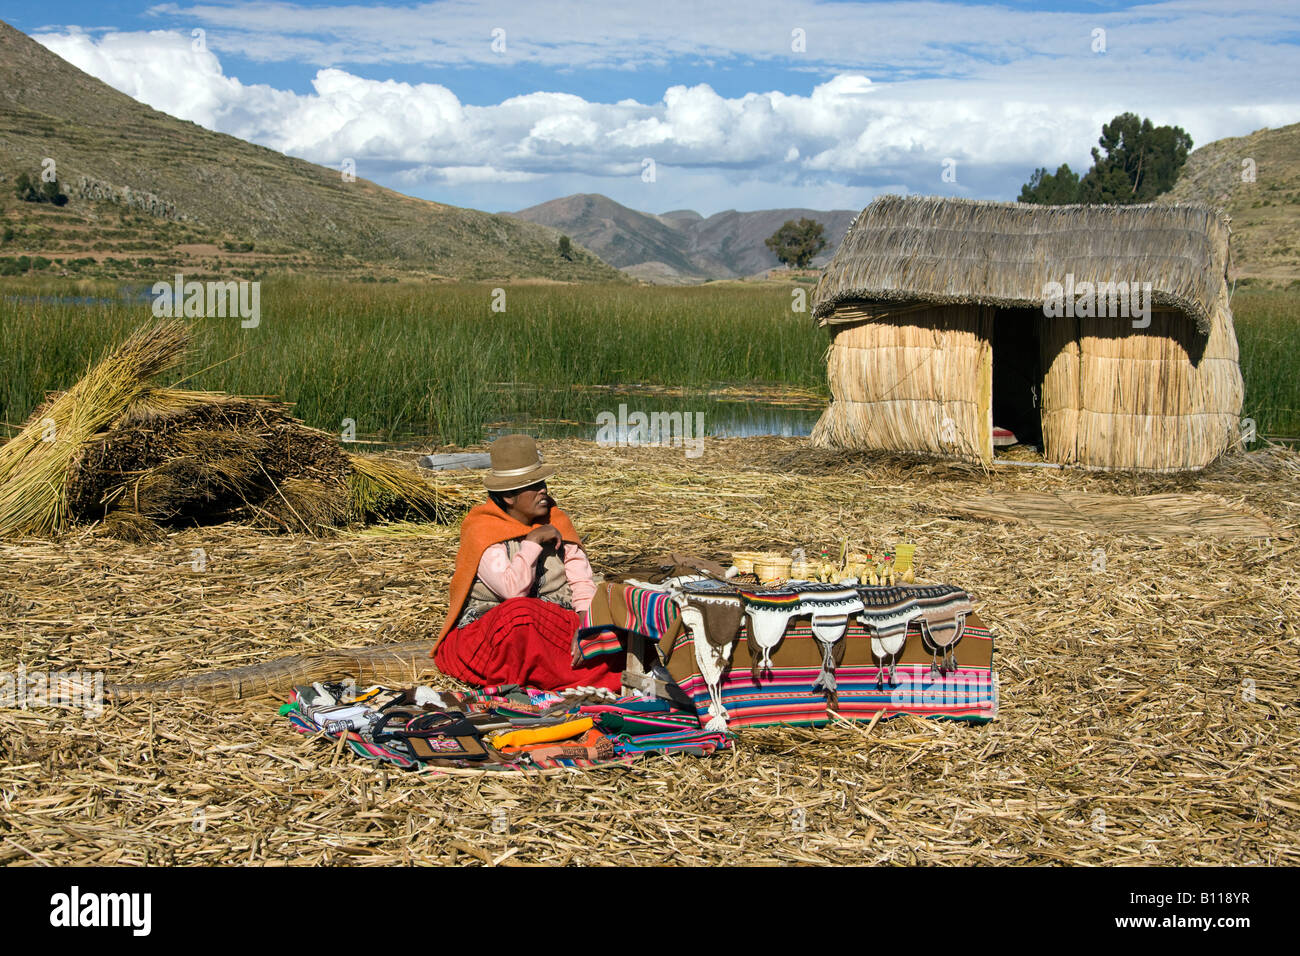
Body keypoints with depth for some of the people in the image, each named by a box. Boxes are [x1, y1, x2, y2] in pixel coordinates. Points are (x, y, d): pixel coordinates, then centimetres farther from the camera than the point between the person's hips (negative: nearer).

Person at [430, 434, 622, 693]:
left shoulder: (555, 523, 7)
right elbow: (513, 590, -26)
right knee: (521, 613, -38)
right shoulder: (483, 532, -10)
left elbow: (582, 581, 0)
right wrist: (533, 541, -17)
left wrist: (585, 621, -20)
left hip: (551, 626, 5)